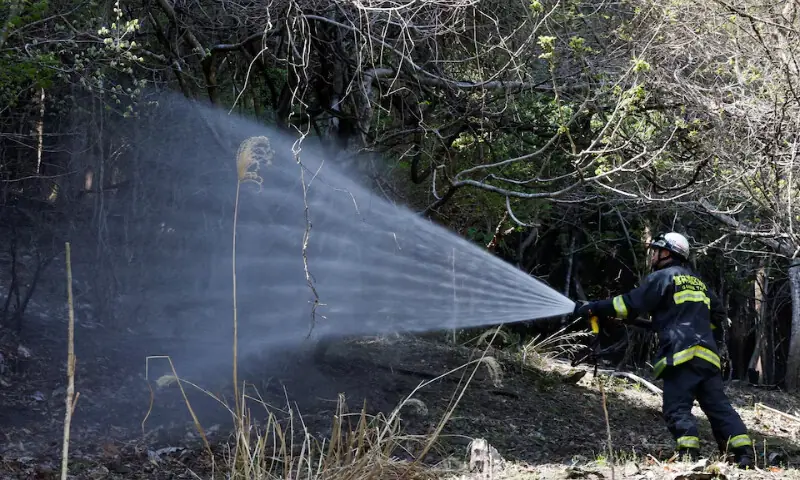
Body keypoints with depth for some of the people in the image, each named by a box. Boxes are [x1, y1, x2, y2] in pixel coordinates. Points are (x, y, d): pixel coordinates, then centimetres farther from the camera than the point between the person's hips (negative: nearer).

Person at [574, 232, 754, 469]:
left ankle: (689, 454, -23)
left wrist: (594, 308, 0)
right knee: (718, 406, 7)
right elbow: (718, 313, 34)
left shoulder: (662, 277, 3)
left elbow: (631, 303, -4)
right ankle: (744, 453, -4)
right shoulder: (698, 282, 27)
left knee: (677, 408, -8)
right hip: (708, 355, 7)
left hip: (682, 354, -7)